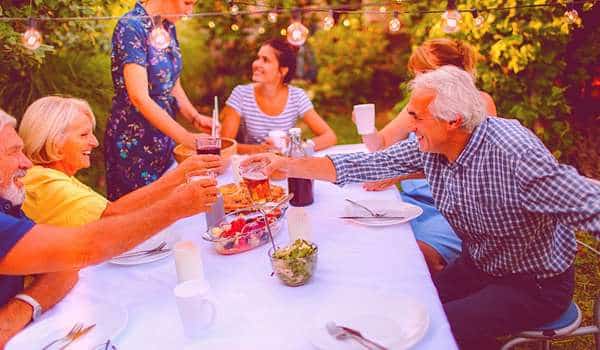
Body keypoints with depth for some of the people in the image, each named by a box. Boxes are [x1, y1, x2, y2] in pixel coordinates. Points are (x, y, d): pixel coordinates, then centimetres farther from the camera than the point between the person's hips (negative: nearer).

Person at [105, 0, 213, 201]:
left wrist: (195, 117, -5)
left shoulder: (168, 27, 6)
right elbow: (140, 98, -24)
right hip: (132, 140, -7)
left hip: (164, 136, 7)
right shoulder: (131, 27, -17)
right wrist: (188, 139, -27)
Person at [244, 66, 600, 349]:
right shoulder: (430, 145, -10)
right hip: (478, 265, 7)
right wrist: (290, 166, -11)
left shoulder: (514, 152, -32)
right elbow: (367, 165, -7)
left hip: (536, 283, -6)